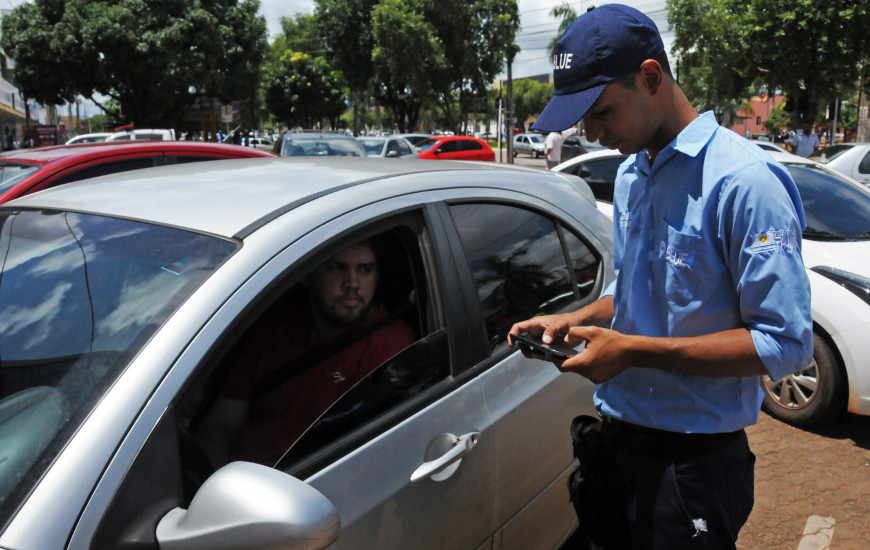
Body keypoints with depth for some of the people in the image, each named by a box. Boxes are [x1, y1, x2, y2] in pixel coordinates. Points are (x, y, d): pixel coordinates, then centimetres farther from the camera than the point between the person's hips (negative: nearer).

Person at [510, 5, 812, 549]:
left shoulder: (746, 180, -19)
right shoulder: (630, 174, 8)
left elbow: (785, 344, -21)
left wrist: (632, 350, -24)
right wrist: (575, 320, 0)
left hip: (694, 461, -7)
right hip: (619, 440, 8)